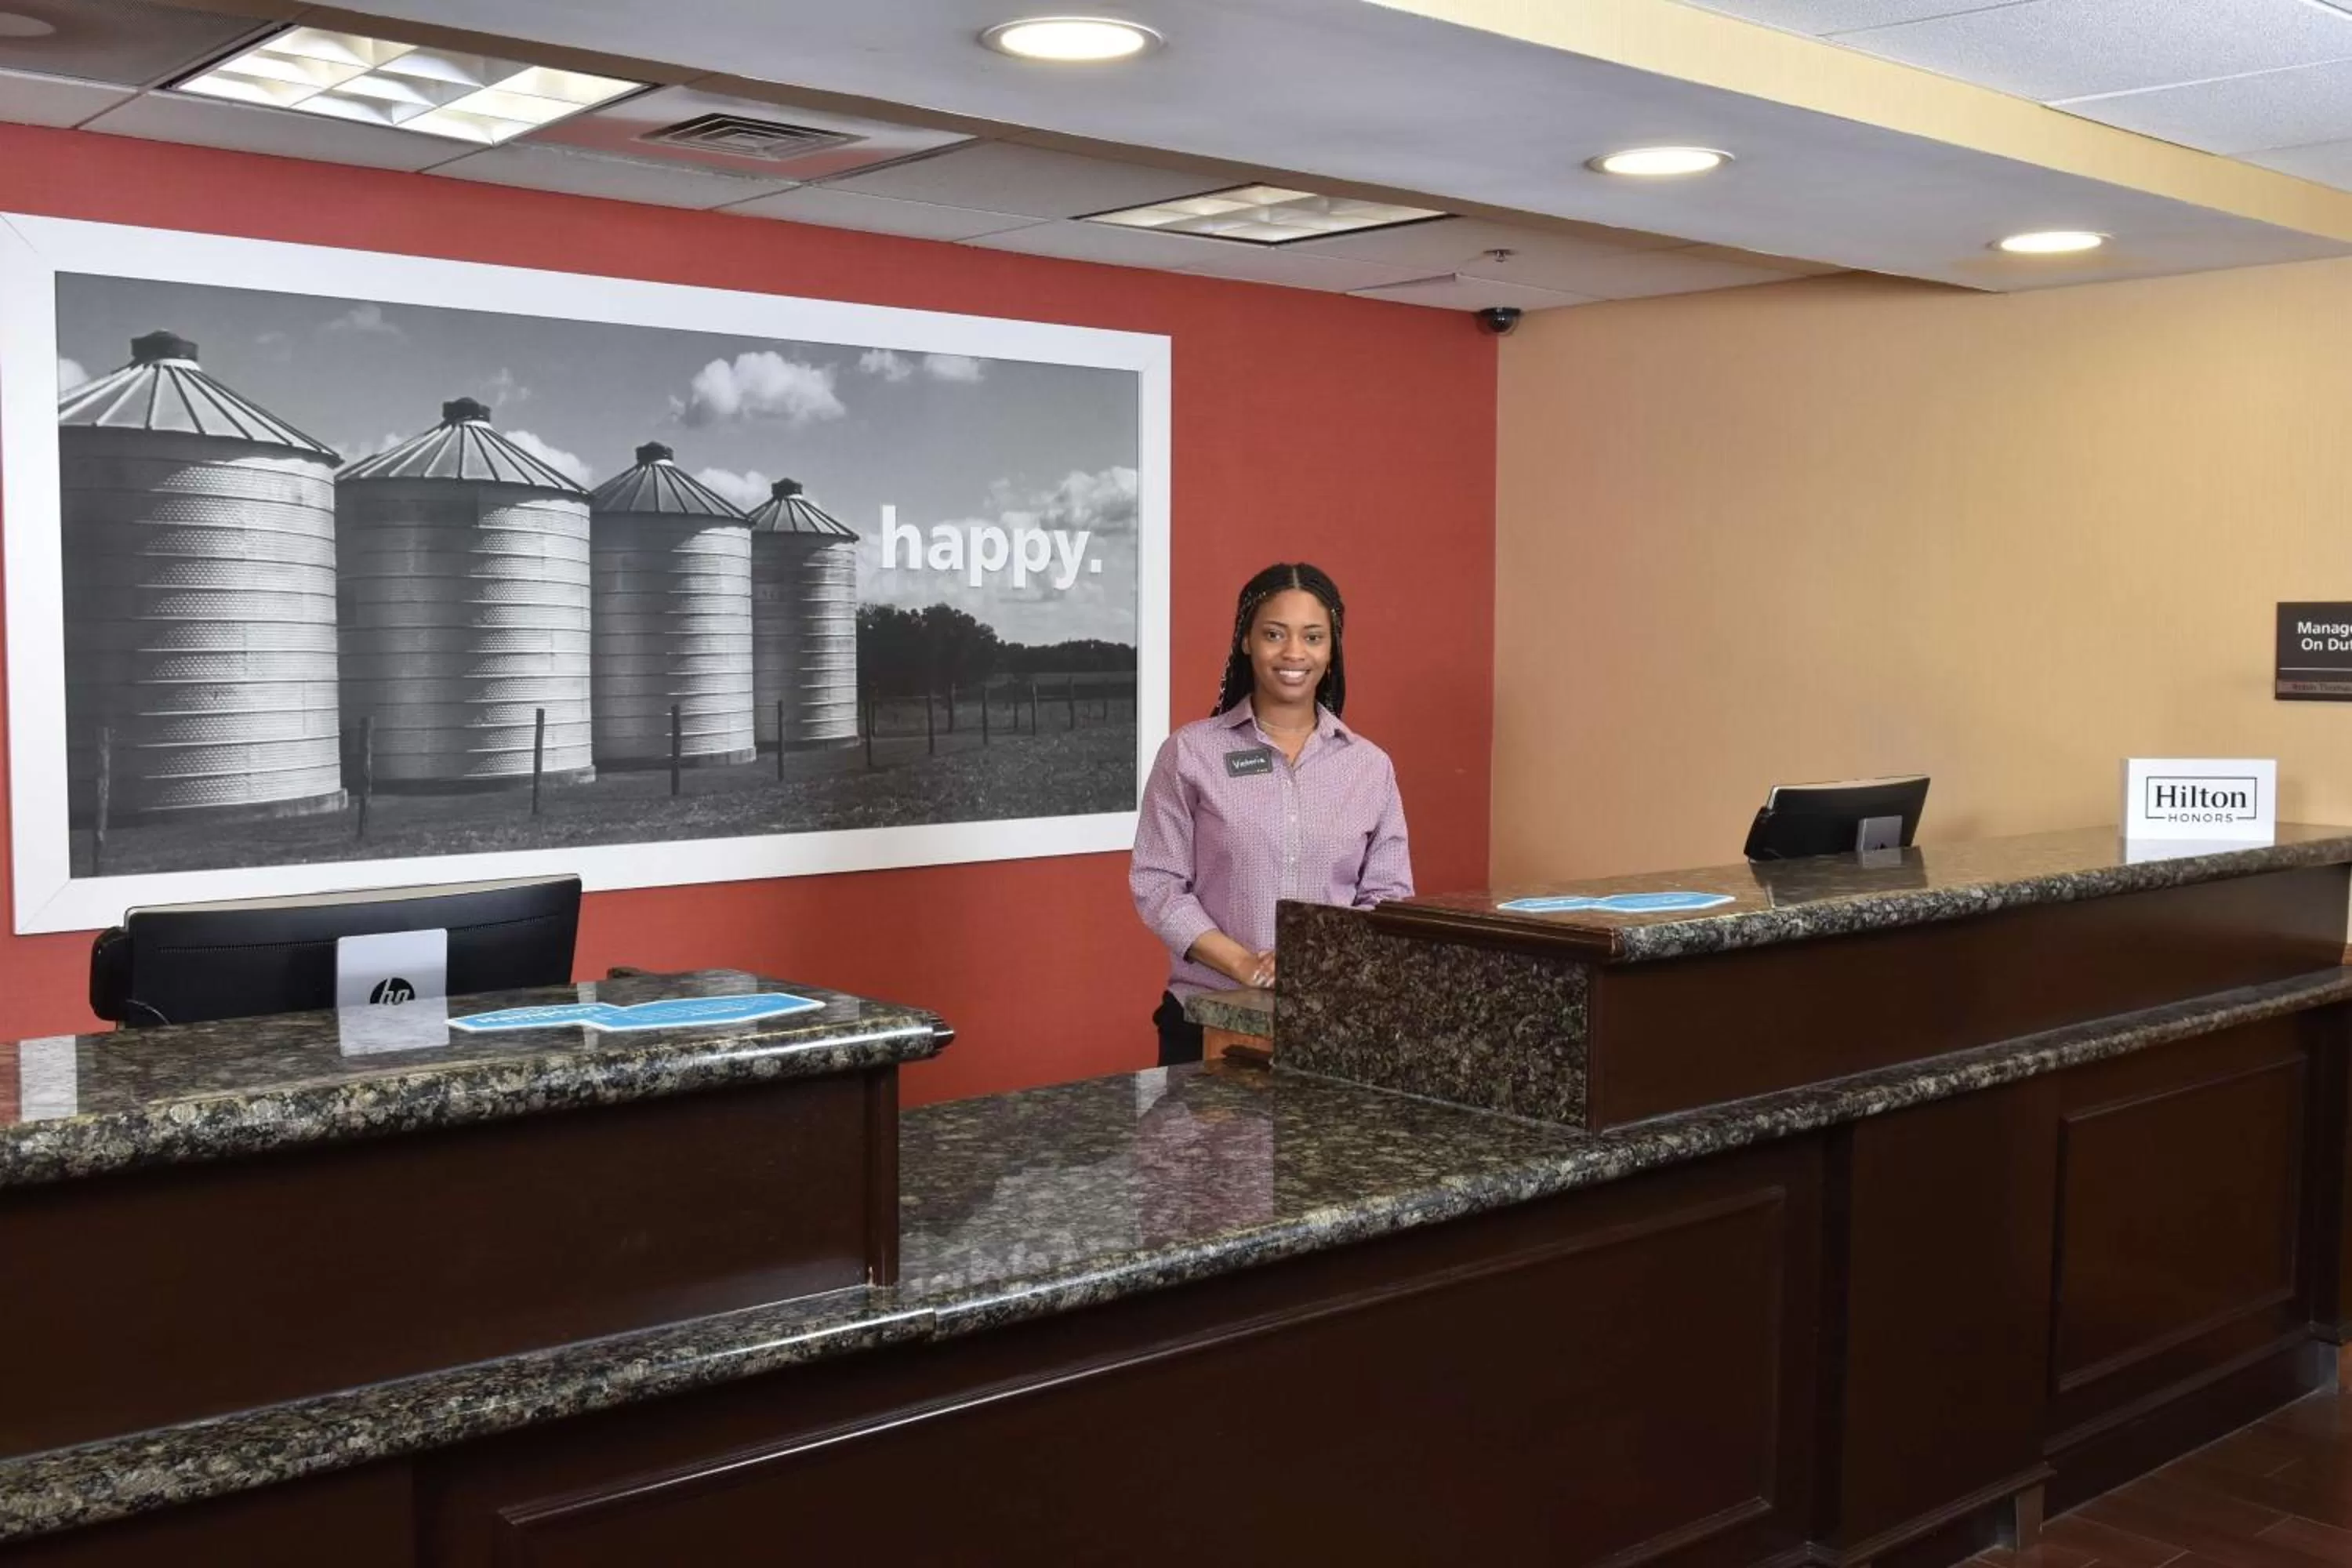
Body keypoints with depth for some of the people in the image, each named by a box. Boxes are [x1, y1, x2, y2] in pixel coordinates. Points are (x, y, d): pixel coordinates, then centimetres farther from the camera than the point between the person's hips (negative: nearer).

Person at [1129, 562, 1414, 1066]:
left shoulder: (1371, 766, 6)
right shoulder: (1190, 753, 0)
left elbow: (1388, 895, 5)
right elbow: (1157, 884, -3)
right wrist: (1245, 964, -15)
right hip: (1208, 1015, -1)